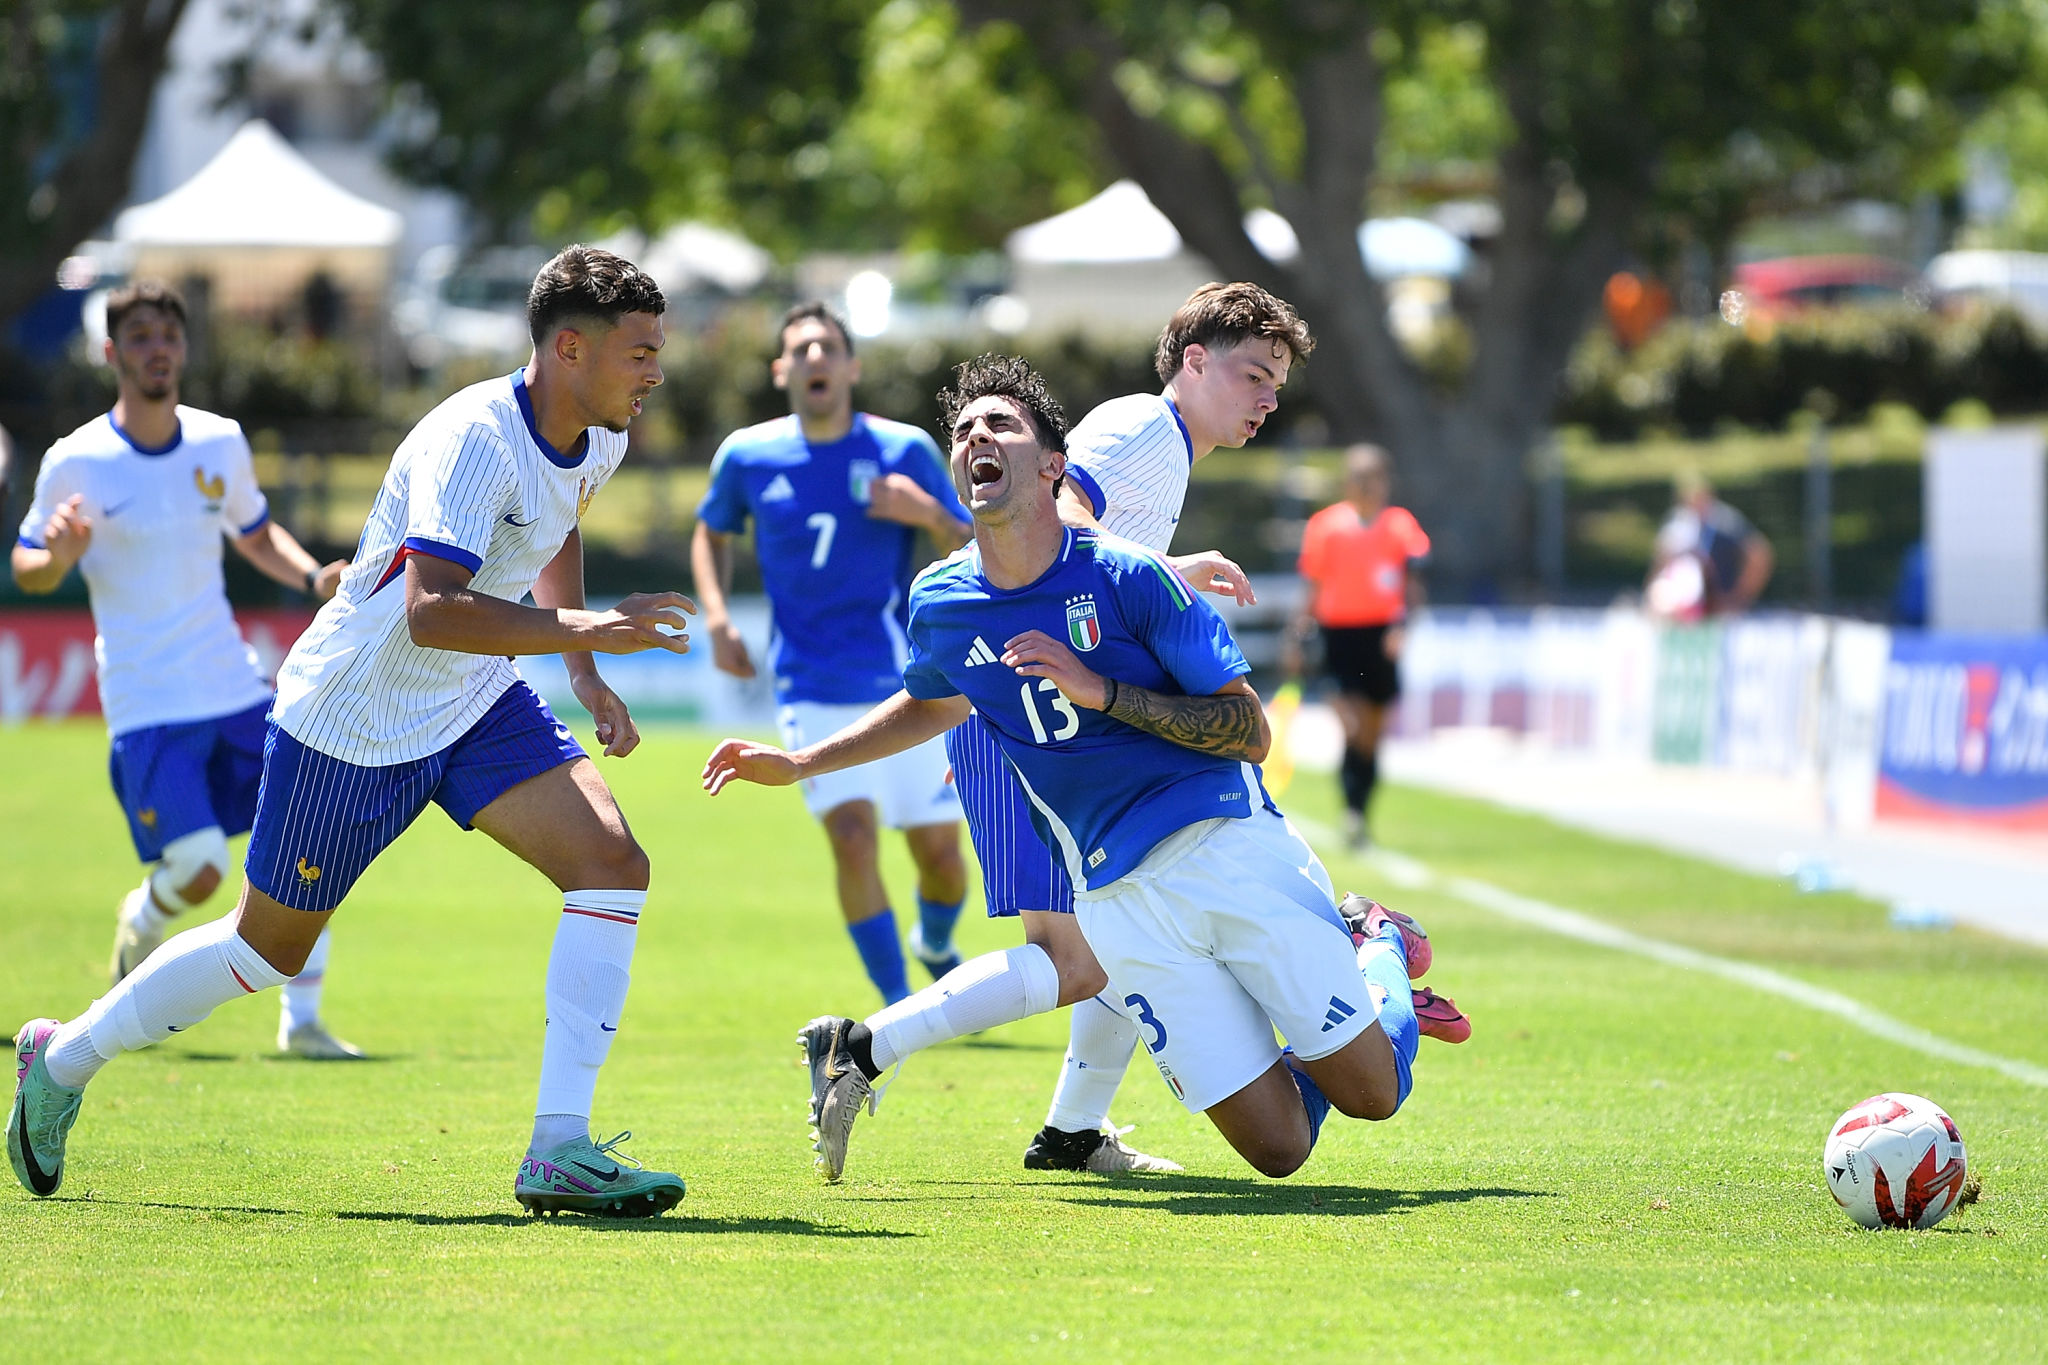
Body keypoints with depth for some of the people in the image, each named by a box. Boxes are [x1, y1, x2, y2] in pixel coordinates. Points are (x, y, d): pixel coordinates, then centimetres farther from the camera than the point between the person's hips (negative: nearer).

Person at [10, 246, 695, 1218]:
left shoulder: (596, 438, -2)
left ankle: (559, 1151, -15)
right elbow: (431, 611, -40)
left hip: (477, 704, 7)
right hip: (352, 724, -7)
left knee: (613, 865, -15)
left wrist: (585, 675, 15)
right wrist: (583, 629, -43)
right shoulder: (475, 438, -29)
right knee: (270, 949, 8)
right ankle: (64, 1059, 33)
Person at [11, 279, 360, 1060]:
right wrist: (59, 557, -22)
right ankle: (139, 925, 24)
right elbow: (27, 570, 2)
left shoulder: (220, 443, 5)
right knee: (198, 871, -13)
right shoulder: (76, 462, -8)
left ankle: (301, 1019, 6)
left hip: (234, 686, 4)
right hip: (146, 702, -4)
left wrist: (315, 579, 2)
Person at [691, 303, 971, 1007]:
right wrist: (716, 619, 4)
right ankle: (897, 1005, -9)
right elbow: (711, 534, 20)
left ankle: (935, 946, 39)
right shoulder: (747, 455, 1)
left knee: (940, 852, 4)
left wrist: (931, 515, -20)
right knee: (852, 832, -20)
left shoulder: (906, 450, -2)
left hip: (909, 685, 1)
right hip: (815, 692, -1)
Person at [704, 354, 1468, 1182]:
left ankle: (1381, 954, 28)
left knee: (1370, 1093, -2)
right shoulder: (939, 604, 3)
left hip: (1232, 844, -2)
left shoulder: (1128, 576, -9)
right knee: (1277, 1146, -9)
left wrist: (1100, 690, -18)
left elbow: (1250, 732, -9)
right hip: (1119, 897, 2)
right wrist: (796, 764, 24)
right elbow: (931, 705, 28)